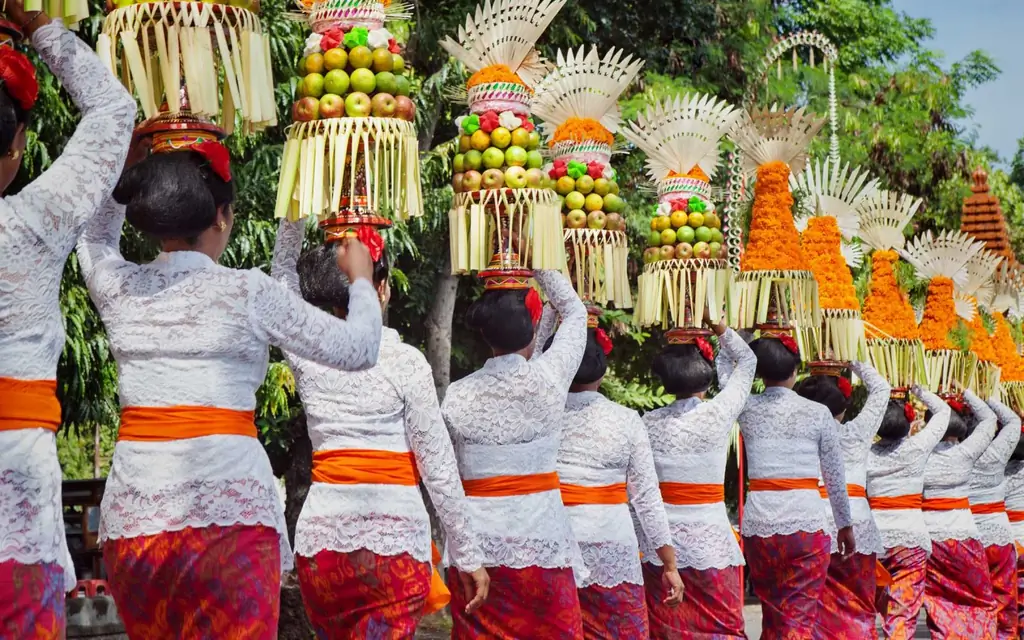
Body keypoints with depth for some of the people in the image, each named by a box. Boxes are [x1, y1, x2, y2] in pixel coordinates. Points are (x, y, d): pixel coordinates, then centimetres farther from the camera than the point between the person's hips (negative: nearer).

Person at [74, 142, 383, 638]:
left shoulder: (118, 288, 6)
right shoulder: (246, 291, -4)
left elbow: (96, 234, 32)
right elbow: (359, 349, 6)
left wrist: (129, 167, 37)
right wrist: (361, 278, 22)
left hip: (132, 509, 5)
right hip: (226, 507, -4)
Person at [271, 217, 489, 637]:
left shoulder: (306, 356, 2)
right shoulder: (405, 361, -7)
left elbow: (284, 271, 20)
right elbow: (438, 467, -5)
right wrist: (468, 556, 1)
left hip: (320, 535, 4)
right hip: (393, 539, -4)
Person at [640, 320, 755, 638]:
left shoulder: (649, 422, 0)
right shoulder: (719, 414, -7)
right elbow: (746, 361, 9)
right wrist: (719, 328, 11)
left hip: (661, 541, 2)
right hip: (710, 540, -2)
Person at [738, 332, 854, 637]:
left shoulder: (747, 409, 1)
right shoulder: (817, 413, -2)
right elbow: (836, 479, 5)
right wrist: (845, 525, 17)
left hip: (758, 524, 3)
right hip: (805, 524, -3)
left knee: (772, 615, 19)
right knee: (799, 619, -3)